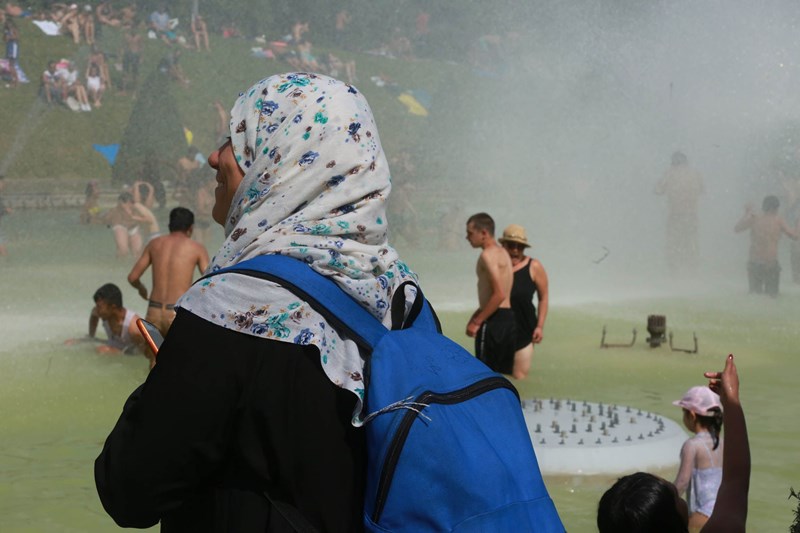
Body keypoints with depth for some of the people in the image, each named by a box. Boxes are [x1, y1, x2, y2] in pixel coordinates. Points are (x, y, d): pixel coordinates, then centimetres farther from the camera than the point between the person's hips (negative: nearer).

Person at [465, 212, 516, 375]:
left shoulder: (488, 255, -14)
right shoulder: (502, 252, 16)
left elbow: (499, 295, -22)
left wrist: (477, 321, -17)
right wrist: (477, 314, 18)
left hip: (494, 320, -9)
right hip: (508, 318, 9)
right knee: (504, 372, 11)